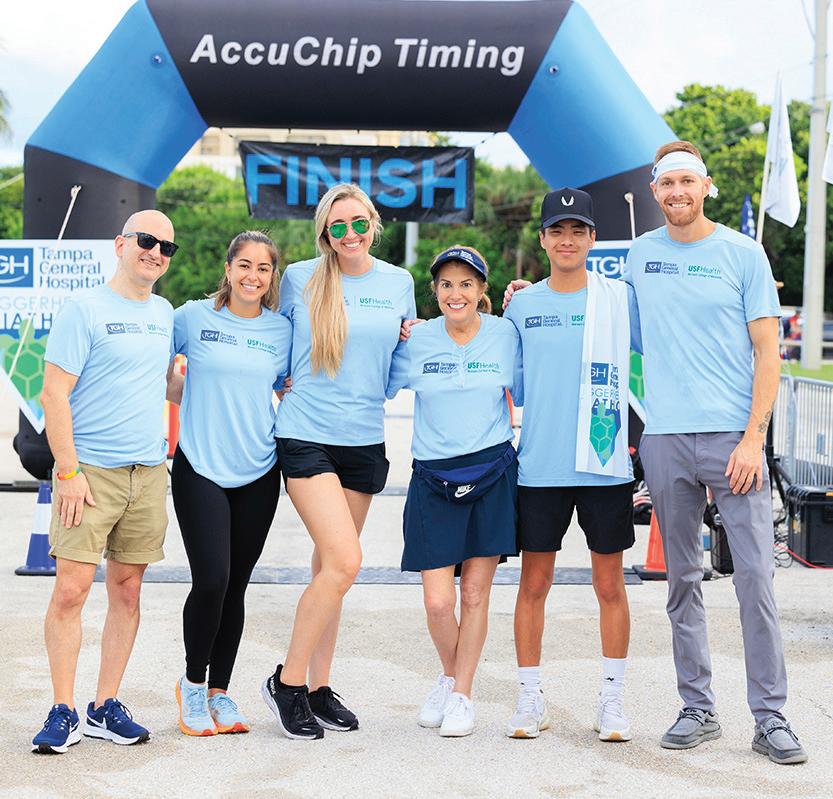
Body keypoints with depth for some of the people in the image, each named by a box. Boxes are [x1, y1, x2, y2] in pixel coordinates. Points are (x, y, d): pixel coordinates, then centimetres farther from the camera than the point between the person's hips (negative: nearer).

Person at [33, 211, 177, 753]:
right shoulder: (84, 309, -5)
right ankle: (64, 712, 1)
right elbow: (55, 393, -9)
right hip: (91, 470, -6)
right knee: (71, 589, -8)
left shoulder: (165, 314, 14)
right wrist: (68, 471, -15)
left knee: (127, 590, 7)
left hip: (149, 473, 6)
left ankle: (106, 707, 15)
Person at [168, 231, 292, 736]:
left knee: (236, 587, 6)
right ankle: (193, 683, 11)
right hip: (200, 468, -3)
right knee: (211, 581, -12)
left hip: (259, 472, 3)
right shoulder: (193, 317, -1)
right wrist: (192, 396, -2)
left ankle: (219, 692, 21)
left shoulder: (282, 329, 7)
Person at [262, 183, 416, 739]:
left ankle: (319, 688, 20)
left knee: (331, 566, 10)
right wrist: (285, 387, 2)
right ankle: (288, 681, 0)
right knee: (344, 561, -15)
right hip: (307, 436, -4)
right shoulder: (300, 278, 0)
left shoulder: (399, 283, 8)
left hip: (365, 439, 4)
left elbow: (407, 356, 19)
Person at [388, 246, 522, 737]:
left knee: (475, 594, 5)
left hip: (492, 473, 0)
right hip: (433, 478, 0)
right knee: (438, 601, -4)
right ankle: (450, 676, 25)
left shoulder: (505, 334, 2)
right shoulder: (416, 339, 2)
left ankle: (463, 695, 21)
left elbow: (523, 395, 11)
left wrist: (521, 315, 3)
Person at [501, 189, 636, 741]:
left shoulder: (620, 298, 2)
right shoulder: (522, 304, 7)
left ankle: (613, 702, 17)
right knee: (534, 584, 5)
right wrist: (502, 314, 3)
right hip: (539, 467, 1)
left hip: (606, 465, -1)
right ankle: (531, 701, 17)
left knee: (610, 584, 5)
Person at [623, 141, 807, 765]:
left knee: (755, 578, -5)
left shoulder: (744, 254, 3)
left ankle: (770, 717, 2)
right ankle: (698, 709, 17)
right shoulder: (639, 255, 11)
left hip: (733, 437, -3)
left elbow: (768, 352, -1)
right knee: (684, 581, 8)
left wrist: (754, 436, -10)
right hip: (665, 438, 3)